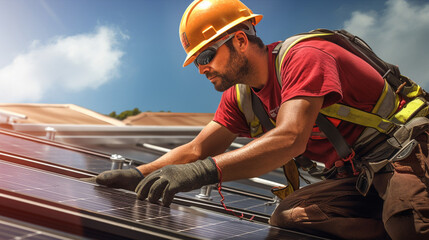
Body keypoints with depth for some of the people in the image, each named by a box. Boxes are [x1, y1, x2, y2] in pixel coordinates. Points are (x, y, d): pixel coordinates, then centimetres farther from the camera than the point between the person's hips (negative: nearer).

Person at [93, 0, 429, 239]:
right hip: (356, 177, 8)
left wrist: (203, 170, -43)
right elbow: (197, 149, 6)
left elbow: (290, 139, -35)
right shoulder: (239, 97, 6)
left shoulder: (303, 57, -21)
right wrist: (140, 175, -8)